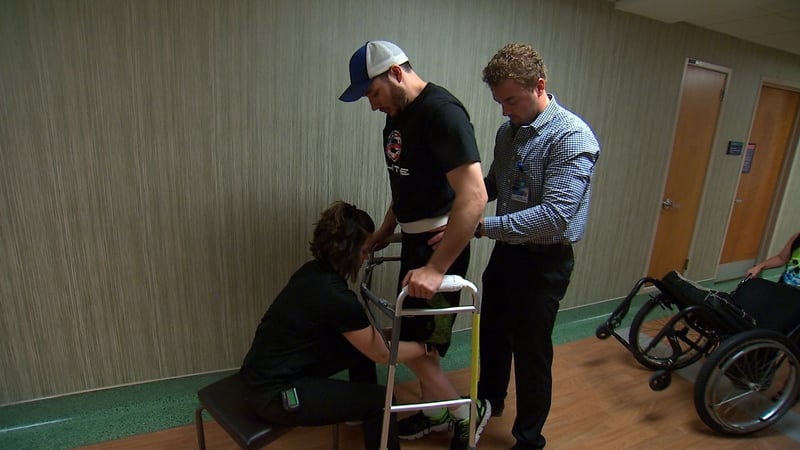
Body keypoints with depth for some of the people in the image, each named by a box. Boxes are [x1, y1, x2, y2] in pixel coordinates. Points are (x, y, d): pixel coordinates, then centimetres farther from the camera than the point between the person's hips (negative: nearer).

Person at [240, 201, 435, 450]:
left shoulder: (314, 271, -1)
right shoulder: (337, 297, -26)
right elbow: (383, 354, -12)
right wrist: (426, 347, 2)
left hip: (264, 372, 9)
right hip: (274, 395, -8)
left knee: (362, 342, 13)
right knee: (380, 400, -4)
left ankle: (364, 413, 36)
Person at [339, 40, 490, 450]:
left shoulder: (442, 111, -20)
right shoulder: (397, 116, 9)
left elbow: (474, 196, -28)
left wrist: (436, 268, -29)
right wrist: (383, 233, 17)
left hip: (440, 245, -9)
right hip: (413, 240, 9)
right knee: (417, 339, 18)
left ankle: (467, 413, 24)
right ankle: (433, 412, 40)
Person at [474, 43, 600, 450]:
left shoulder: (573, 137, -21)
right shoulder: (508, 131, 2)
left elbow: (555, 215, -30)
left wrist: (482, 226, -33)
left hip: (544, 260, -7)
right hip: (506, 249, 8)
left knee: (531, 352, 8)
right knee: (492, 334, 23)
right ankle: (490, 398, 51)